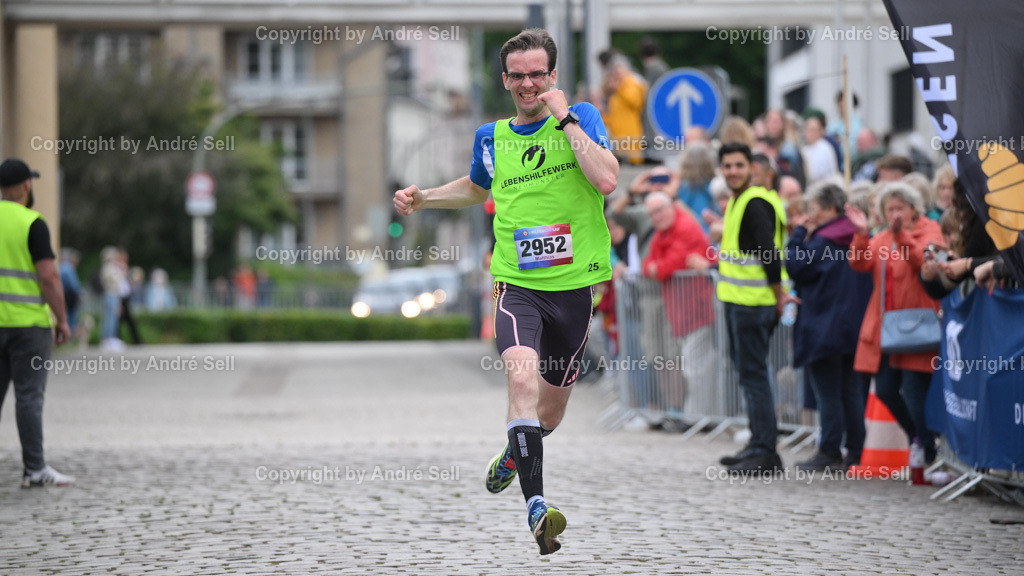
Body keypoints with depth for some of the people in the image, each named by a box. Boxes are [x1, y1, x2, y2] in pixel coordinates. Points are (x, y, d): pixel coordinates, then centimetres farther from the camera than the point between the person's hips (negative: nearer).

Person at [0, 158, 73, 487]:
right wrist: (62, 320, -8)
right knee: (29, 396, -3)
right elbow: (48, 276, -15)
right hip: (28, 322, -5)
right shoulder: (32, 224, -10)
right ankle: (35, 469, -2)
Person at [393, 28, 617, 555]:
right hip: (518, 285, 0)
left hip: (575, 285, 0)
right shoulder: (492, 137, 8)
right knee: (522, 376, -29)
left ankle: (513, 452, 51)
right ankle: (536, 506, -35)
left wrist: (565, 119, -17)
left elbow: (607, 181, -19)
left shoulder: (581, 118, -1)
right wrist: (422, 198, 18)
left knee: (549, 412, 14)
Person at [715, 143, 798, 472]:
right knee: (748, 372, 15)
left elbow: (769, 253, -22)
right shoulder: (737, 202, 17)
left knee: (753, 374, -9)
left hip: (754, 304, -10)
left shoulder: (756, 204, -15)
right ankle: (758, 445, 22)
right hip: (737, 300, 10)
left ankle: (765, 452, -8)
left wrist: (778, 296, -17)